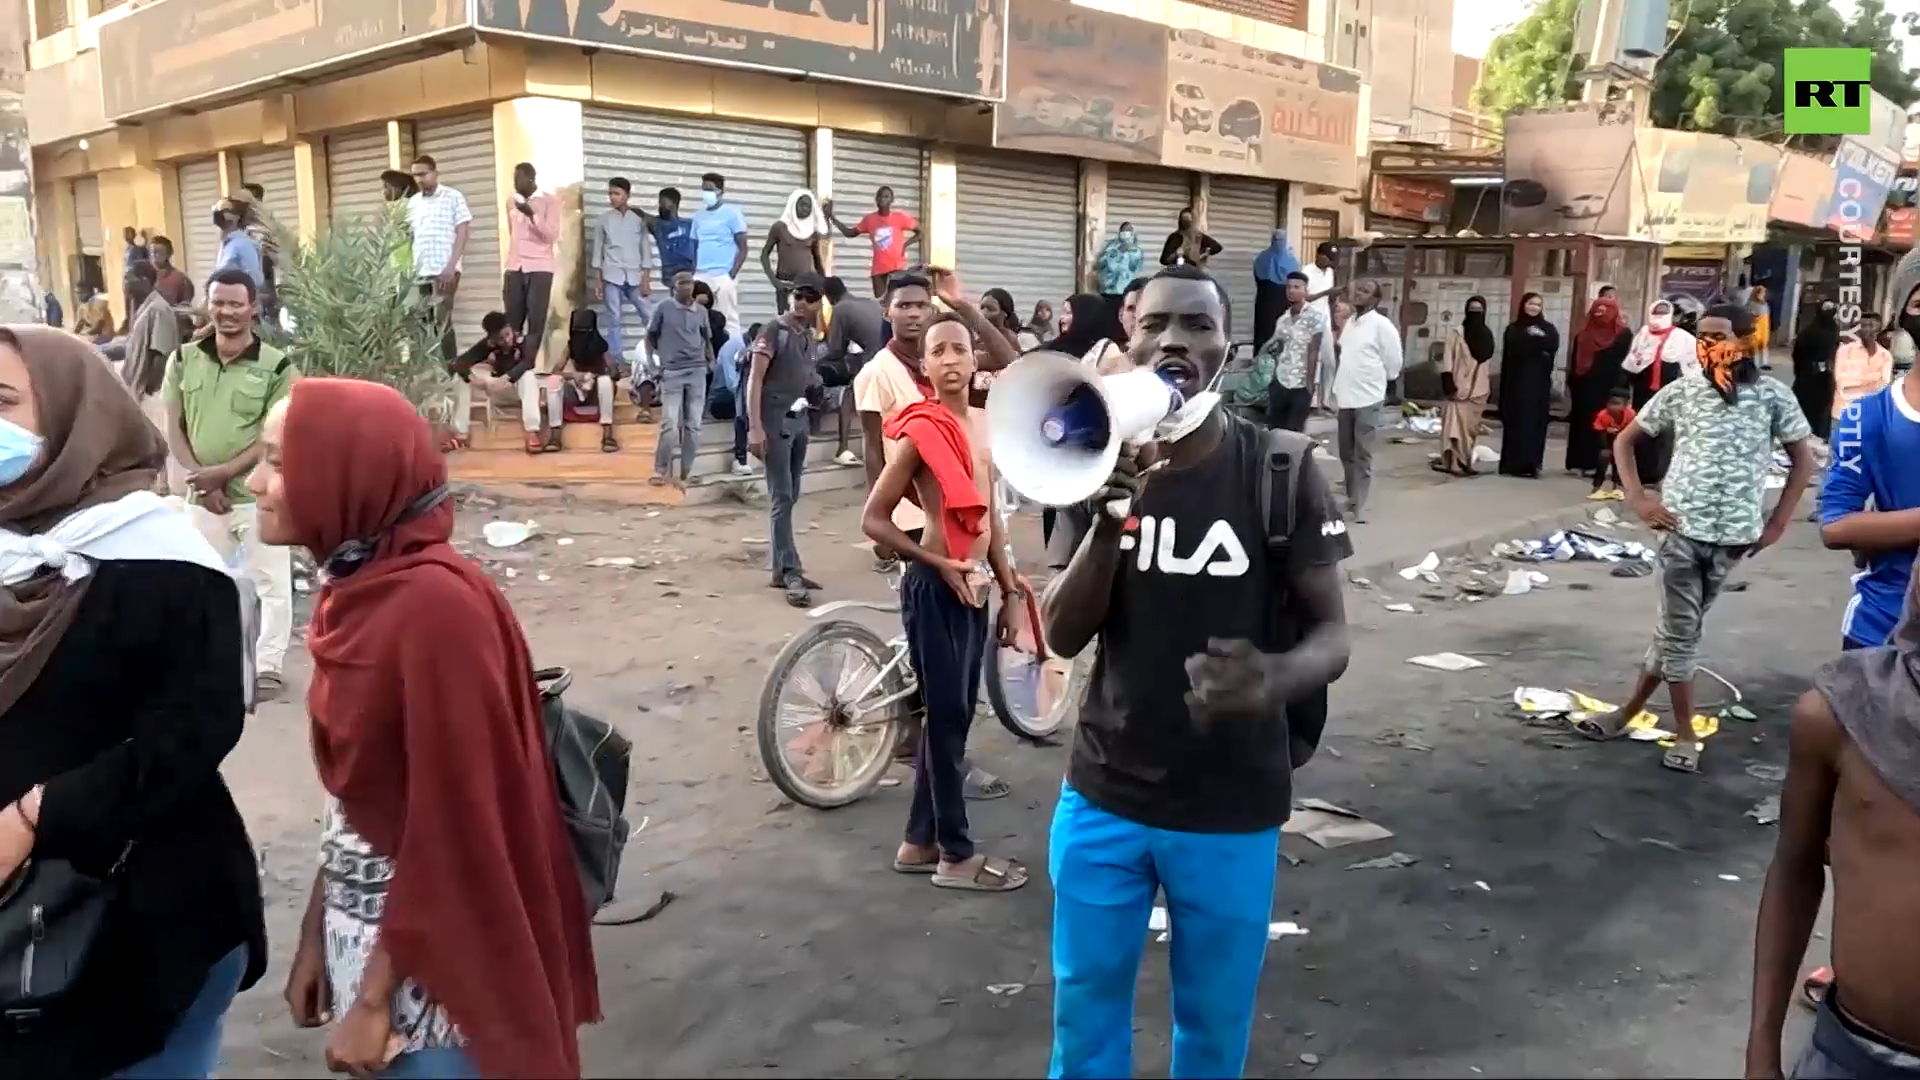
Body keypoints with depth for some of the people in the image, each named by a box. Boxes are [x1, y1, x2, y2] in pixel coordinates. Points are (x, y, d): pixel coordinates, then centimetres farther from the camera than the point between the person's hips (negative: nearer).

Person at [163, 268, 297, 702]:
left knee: (269, 581, 1)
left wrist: (223, 472, -17)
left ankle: (268, 667, 11)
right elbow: (174, 429, 5)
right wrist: (202, 481, -7)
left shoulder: (276, 366, -8)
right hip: (202, 496, 4)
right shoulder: (183, 360, 4)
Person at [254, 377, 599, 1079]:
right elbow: (353, 797, 9)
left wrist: (374, 998, -17)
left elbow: (454, 822, -22)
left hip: (431, 957, -8)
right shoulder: (358, 587, 3)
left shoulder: (434, 602, -23)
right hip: (367, 929, 8)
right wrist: (316, 935, 11)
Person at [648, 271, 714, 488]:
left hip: (697, 371, 3)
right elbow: (650, 337, 8)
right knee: (670, 424, -11)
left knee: (693, 425, 1)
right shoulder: (664, 309, 1)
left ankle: (685, 474, 9)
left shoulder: (702, 312, 10)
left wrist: (711, 362, 7)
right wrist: (653, 361, 0)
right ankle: (660, 470, 3)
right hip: (672, 372, -3)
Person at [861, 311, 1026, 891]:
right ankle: (957, 855, 15)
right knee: (948, 719, 2)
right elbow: (873, 520, -12)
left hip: (974, 587, 8)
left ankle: (920, 841, 28)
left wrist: (1011, 590, 14)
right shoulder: (920, 431, -13)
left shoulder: (983, 425, 9)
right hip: (935, 589, -8)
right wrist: (938, 563, -16)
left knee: (952, 716, 14)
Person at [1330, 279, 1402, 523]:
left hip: (1367, 398, -7)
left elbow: (1394, 361, -7)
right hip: (1344, 397, 7)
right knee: (1346, 453, 13)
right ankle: (1351, 499, 26)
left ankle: (1358, 507, -1)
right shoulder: (1350, 322, 13)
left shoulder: (1382, 325, -9)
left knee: (1362, 455, -4)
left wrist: (1380, 380, 5)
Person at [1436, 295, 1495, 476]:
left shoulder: (1487, 334, 11)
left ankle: (1464, 461, 14)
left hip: (1479, 388, 6)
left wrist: (1490, 385, 16)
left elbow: (1488, 361, 17)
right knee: (1456, 424, -10)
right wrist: (1448, 384, -15)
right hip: (1461, 387, -6)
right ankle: (1453, 462, -10)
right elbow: (1449, 360, -7)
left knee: (1472, 426, 8)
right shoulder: (1457, 333, -5)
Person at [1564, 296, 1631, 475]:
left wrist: (1620, 387, -10)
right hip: (1585, 384, 3)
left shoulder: (1623, 334, 0)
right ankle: (1579, 462, 6)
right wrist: (1572, 382, 5)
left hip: (1609, 386, -3)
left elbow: (1625, 361, -3)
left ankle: (1594, 463, -1)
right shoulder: (1584, 332, 9)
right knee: (1582, 422, 3)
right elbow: (1576, 358, 11)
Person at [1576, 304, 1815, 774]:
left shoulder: (1772, 395, -4)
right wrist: (1637, 498, -3)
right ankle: (1686, 735, 12)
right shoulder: (1681, 391, -2)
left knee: (1676, 630, 9)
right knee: (1680, 631, 1)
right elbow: (1624, 440, 8)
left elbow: (1803, 459, 5)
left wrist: (1777, 522, -1)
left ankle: (1629, 712, 22)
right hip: (1681, 527, 0)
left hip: (1734, 534, 0)